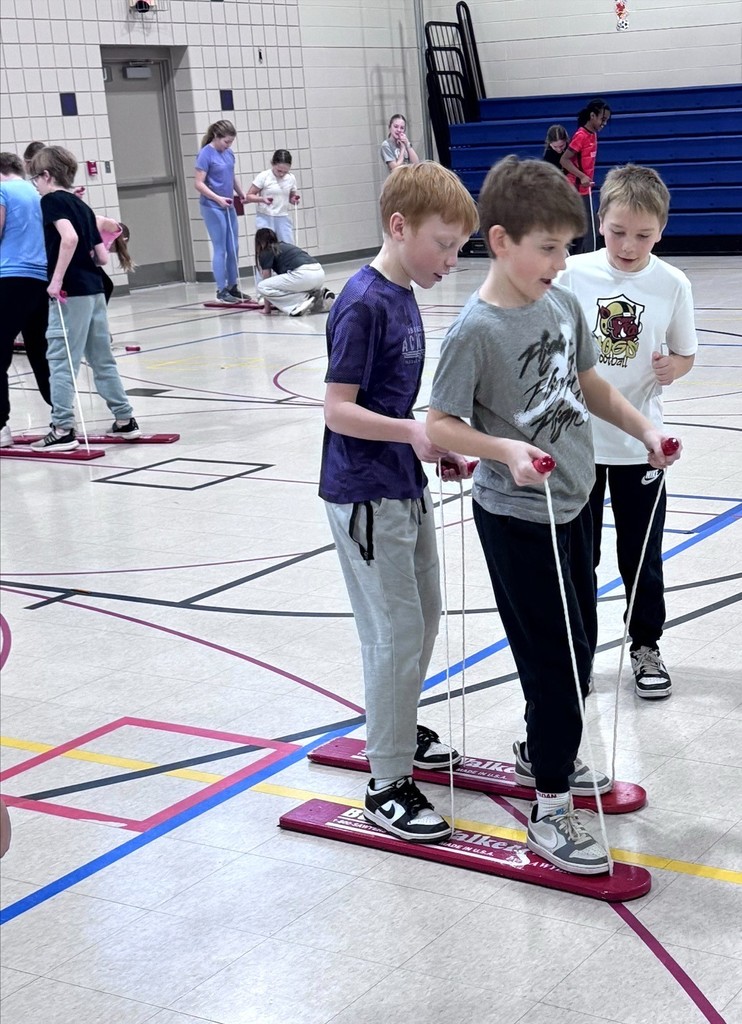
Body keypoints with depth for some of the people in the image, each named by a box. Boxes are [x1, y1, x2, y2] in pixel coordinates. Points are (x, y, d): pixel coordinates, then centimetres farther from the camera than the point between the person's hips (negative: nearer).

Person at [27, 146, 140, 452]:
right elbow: (102, 256, 13)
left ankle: (63, 430, -3)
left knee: (61, 361, -3)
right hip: (94, 290, 8)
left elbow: (70, 238, -24)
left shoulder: (52, 200, -6)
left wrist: (57, 279, -20)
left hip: (70, 292, -8)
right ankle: (124, 420, 18)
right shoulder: (82, 206, 16)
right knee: (102, 359, 14)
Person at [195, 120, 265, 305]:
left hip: (228, 207, 7)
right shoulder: (205, 155, -13)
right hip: (212, 208, -7)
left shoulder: (229, 153, 8)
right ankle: (221, 291, 2)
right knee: (220, 250, -4)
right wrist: (218, 198, -24)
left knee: (233, 249, 9)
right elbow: (199, 184, -15)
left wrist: (242, 194, 10)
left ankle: (233, 287, 19)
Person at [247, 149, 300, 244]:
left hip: (283, 218, 4)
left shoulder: (291, 178, 2)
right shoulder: (264, 176, -9)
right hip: (265, 218, -4)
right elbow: (249, 195, -5)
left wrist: (295, 199, -7)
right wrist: (262, 199, -23)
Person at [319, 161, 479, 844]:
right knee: (396, 634, -5)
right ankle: (389, 785, 5)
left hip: (405, 487, 10)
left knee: (425, 615, 20)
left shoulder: (403, 297, 9)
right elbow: (339, 408, -21)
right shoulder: (363, 304, -19)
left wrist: (438, 447, 7)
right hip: (366, 497, -10)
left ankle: (400, 730, 40)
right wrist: (413, 431, -30)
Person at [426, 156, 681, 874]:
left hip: (570, 504, 8)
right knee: (554, 658, -3)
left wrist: (644, 430, 6)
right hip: (516, 516, -8)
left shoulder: (563, 304, 1)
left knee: (579, 643, 19)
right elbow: (439, 425, -18)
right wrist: (507, 450, -31)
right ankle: (550, 812, 10)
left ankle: (541, 755, 41)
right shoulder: (476, 330, -21)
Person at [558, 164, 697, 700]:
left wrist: (672, 366, -17)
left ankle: (646, 647, 32)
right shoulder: (573, 274, -10)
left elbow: (685, 354, 5)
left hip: (639, 444, 0)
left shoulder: (672, 285, -7)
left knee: (641, 556, 12)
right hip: (576, 439, 0)